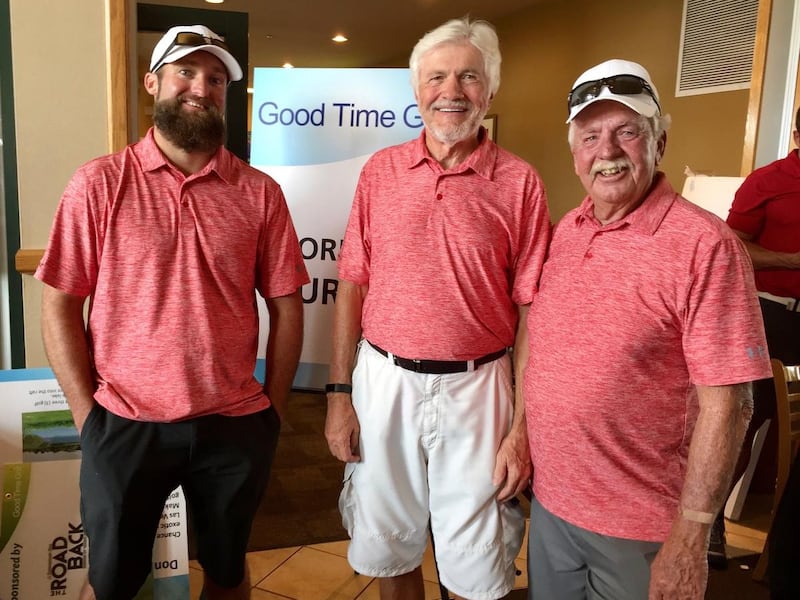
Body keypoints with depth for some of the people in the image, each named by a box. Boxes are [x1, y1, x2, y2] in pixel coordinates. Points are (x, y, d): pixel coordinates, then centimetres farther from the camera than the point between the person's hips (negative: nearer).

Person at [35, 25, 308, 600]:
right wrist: (87, 413, -5)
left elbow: (286, 305, 2)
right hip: (125, 426, -1)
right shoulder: (99, 183, -4)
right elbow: (60, 305, -2)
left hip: (236, 427, 2)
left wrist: (274, 410, 1)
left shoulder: (260, 192, 0)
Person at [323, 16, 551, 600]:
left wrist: (523, 427, -7)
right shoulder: (380, 170, 2)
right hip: (382, 380, 2)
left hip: (475, 388, -2)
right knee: (387, 546, 19)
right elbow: (352, 287, 4)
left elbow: (532, 310, -5)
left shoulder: (518, 182, -4)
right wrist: (340, 393, 1)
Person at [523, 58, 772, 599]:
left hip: (640, 528, -5)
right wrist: (521, 448, 9)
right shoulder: (565, 233, 2)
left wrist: (690, 539, -18)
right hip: (549, 501, 6)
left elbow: (726, 404, -18)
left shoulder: (704, 245, -17)